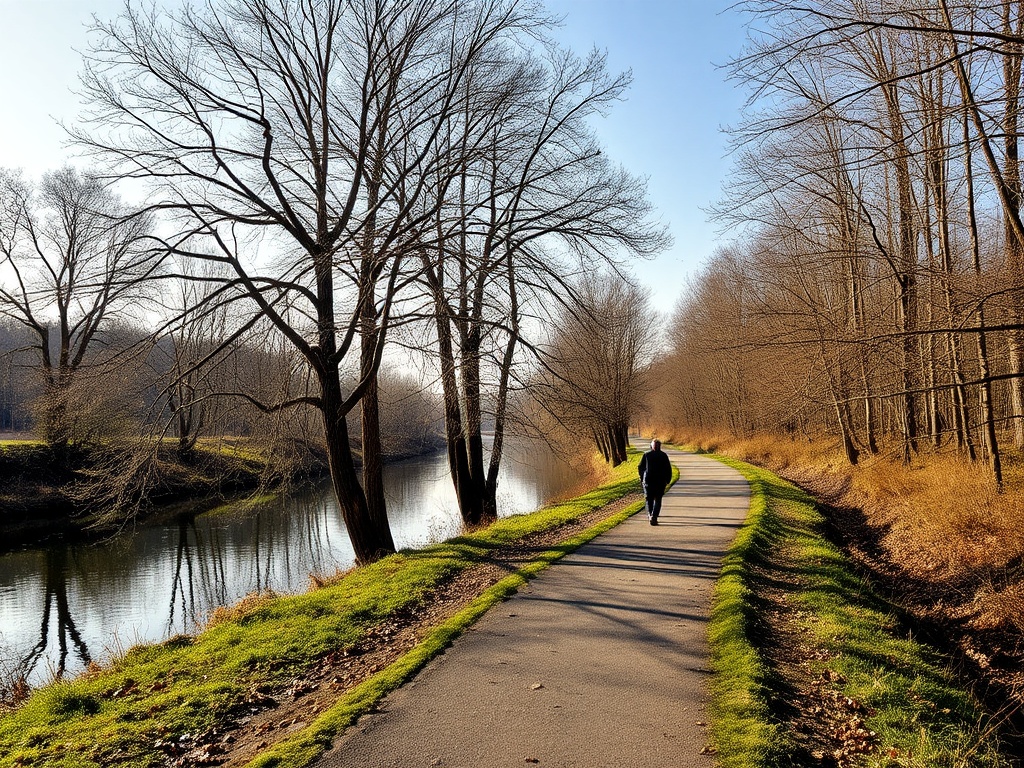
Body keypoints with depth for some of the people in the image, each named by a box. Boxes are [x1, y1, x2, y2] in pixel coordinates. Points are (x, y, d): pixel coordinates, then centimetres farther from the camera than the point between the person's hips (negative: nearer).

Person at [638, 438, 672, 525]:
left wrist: (642, 478, 13)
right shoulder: (663, 455, 1)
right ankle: (654, 517, -8)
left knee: (649, 498, 16)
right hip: (660, 481, -1)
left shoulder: (646, 455, 2)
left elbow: (640, 467, 2)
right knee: (658, 499, 5)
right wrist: (668, 480, 9)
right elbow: (668, 468, 0)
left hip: (648, 480, 1)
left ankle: (650, 514, 5)